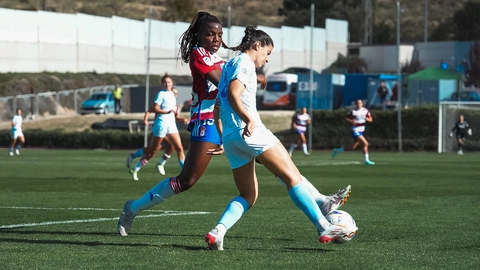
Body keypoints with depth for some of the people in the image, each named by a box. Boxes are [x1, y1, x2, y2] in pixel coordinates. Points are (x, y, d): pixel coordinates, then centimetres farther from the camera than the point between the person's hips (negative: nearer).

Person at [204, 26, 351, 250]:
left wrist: (222, 136, 30)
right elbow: (233, 95, -19)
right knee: (292, 176, -9)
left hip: (229, 137, 9)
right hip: (250, 131, -9)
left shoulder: (229, 65, 24)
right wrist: (249, 120, -28)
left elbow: (222, 100, 26)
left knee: (248, 196, 11)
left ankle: (217, 232, -10)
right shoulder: (245, 63, -3)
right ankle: (324, 228, -15)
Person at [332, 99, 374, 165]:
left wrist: (366, 118, -17)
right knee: (365, 143, -19)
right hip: (355, 131, -6)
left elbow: (371, 119, 6)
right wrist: (352, 121, -17)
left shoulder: (365, 110, 3)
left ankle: (337, 150, 33)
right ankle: (367, 160, -11)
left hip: (361, 131, 6)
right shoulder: (353, 111, -9)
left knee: (353, 147, 15)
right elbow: (347, 118, 3)